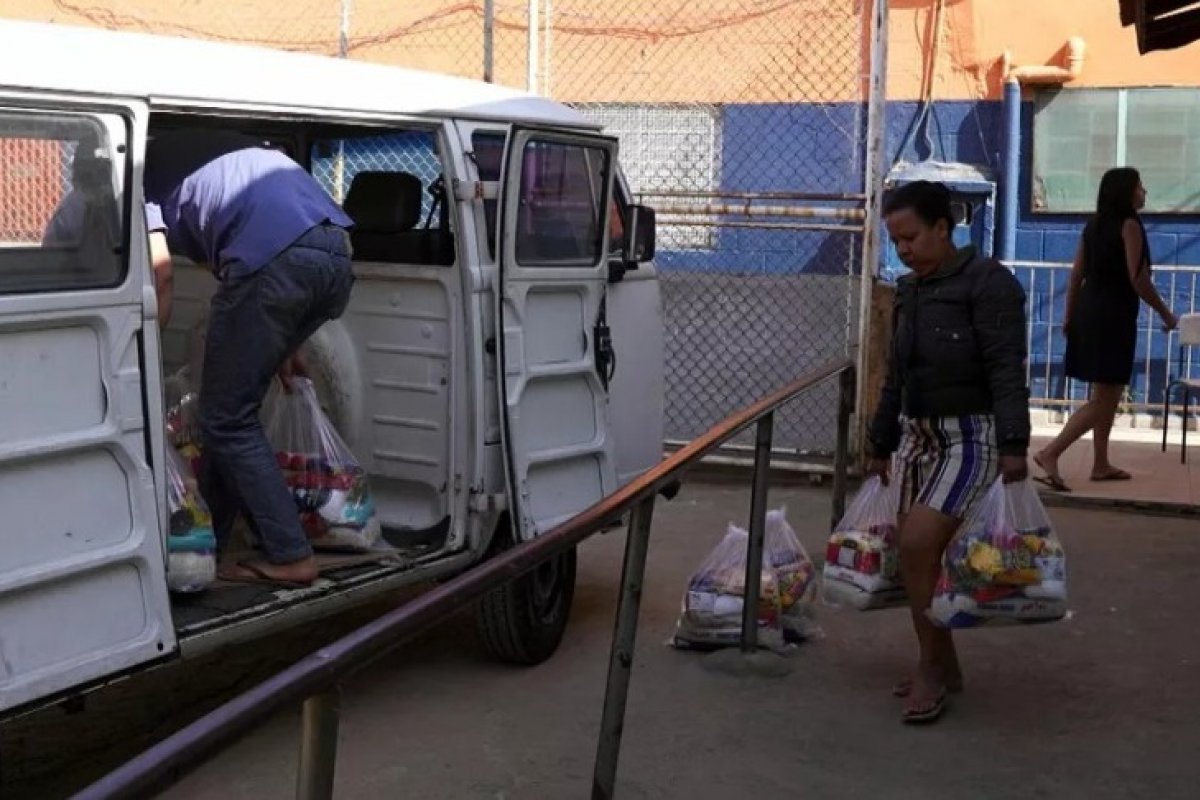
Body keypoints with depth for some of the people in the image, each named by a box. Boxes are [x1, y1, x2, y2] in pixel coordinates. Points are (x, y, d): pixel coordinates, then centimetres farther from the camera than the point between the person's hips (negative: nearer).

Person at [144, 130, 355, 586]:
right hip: (336, 254, 8)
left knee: (226, 420, 6)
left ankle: (290, 557, 6)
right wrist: (286, 343, 34)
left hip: (275, 258, -8)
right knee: (232, 409, 20)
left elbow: (160, 274, 1)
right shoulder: (198, 149, 38)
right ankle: (207, 541, 30)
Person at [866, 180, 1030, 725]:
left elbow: (1007, 370, -17)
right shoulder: (909, 291, 14)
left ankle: (931, 668, -2)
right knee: (916, 554, 6)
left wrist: (1013, 445, -25)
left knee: (918, 543, -19)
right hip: (917, 435, 8)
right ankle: (942, 667, 21)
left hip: (971, 438, -8)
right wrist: (881, 446, 23)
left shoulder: (987, 282, -10)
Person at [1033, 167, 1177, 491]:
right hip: (1113, 316, -9)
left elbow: (1076, 275, 12)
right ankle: (1050, 453, -17)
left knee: (1108, 394, 18)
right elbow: (1138, 279, -15)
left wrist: (1070, 316, 19)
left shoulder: (1094, 224, 12)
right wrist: (1165, 313, -4)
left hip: (1089, 313, 9)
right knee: (1104, 399, -7)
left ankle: (1101, 464, 23)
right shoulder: (1129, 225, -11)